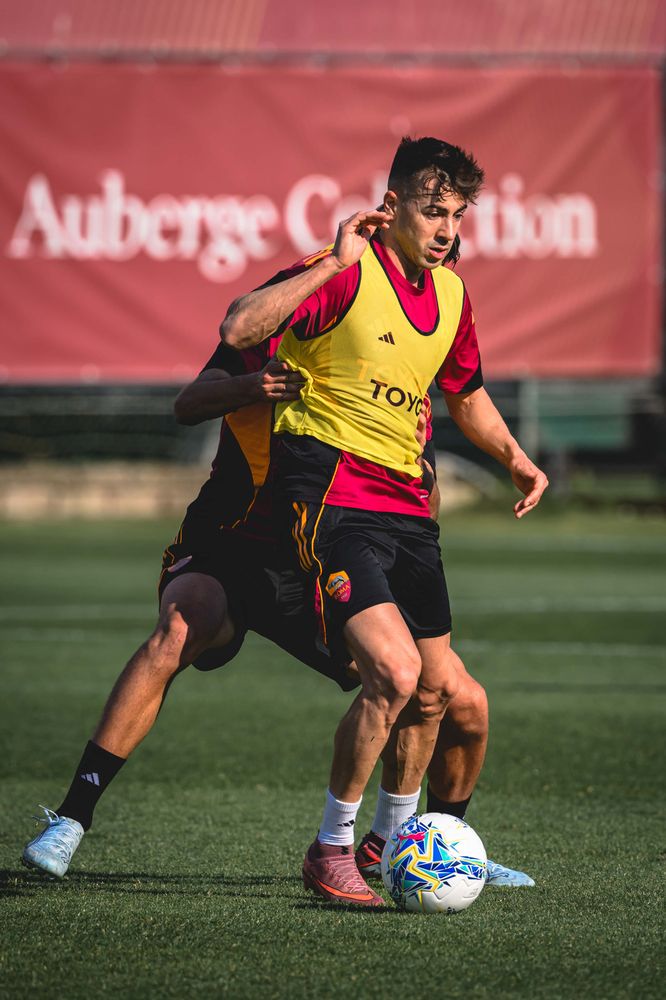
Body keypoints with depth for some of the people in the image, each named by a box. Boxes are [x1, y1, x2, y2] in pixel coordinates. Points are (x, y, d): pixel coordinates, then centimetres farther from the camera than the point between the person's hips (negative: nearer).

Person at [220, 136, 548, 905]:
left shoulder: (450, 293, 11)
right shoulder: (346, 275, -13)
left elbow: (465, 393, 29)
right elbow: (237, 329, -27)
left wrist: (514, 457, 15)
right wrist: (333, 264, -27)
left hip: (406, 505, 8)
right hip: (331, 498, -8)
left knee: (438, 686, 12)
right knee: (393, 671, -21)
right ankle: (331, 849, -6)